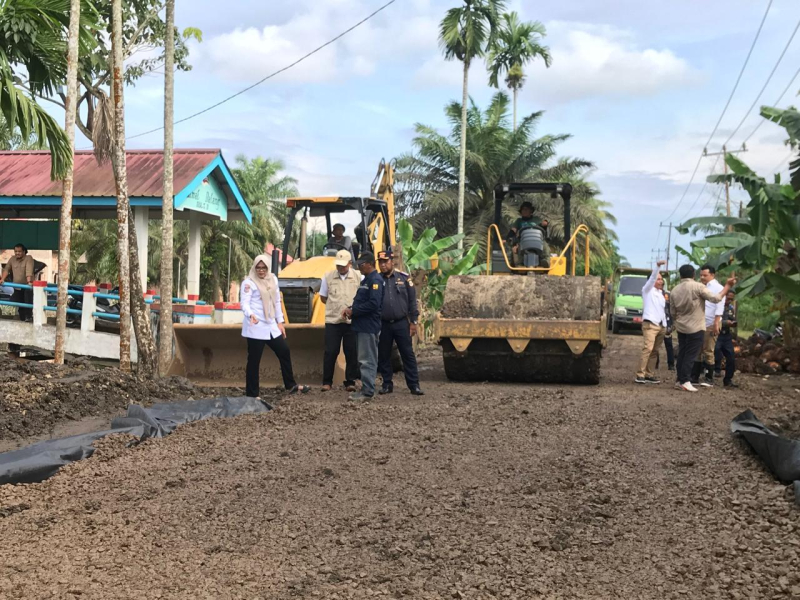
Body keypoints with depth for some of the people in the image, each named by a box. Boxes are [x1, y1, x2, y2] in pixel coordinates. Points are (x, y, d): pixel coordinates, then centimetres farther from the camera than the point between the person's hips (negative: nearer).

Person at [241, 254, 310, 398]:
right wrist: (250, 315, -37)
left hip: (271, 325, 7)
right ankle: (252, 394, 5)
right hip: (255, 327, -7)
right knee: (254, 359, -2)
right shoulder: (249, 282, -8)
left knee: (284, 351, 11)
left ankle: (291, 385, 24)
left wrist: (280, 321, 15)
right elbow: (244, 302, -17)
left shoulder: (273, 279, 12)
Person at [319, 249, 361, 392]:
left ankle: (350, 382, 14)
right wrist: (335, 307, 4)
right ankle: (327, 382, 10)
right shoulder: (328, 277, 2)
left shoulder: (358, 277, 0)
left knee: (352, 352, 4)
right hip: (332, 321, 0)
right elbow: (323, 297, 11)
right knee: (330, 352, 0)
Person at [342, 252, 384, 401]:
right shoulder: (366, 280, 18)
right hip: (363, 326, 10)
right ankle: (366, 388, 21)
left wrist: (354, 311, -16)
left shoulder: (375, 280, -14)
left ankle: (367, 391, -6)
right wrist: (350, 309, 4)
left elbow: (373, 304, -24)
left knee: (367, 360, -8)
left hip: (369, 327, -10)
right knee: (365, 359, 14)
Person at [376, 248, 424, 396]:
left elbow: (412, 301, 2)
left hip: (401, 323, -1)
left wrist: (413, 322, -1)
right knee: (383, 356, 8)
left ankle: (414, 385, 6)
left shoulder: (404, 278, 2)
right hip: (383, 324, 2)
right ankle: (387, 384, 19)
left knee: (408, 354, 1)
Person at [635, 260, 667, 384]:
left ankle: (649, 375, 6)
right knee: (647, 349, -18)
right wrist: (658, 266, -27)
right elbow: (652, 278, -13)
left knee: (655, 351, 4)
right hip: (650, 324, -7)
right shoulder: (648, 290, 4)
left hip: (661, 325, 7)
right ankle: (640, 375, -20)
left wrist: (665, 324, 16)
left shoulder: (661, 294, 23)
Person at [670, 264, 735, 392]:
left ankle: (680, 380, 13)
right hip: (695, 327, -6)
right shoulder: (698, 286, -13)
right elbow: (715, 298, -15)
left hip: (681, 327, 6)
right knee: (690, 355, -4)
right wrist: (727, 286, -5)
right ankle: (685, 381, -8)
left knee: (682, 353, 12)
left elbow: (673, 312, 10)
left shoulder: (675, 290, 5)